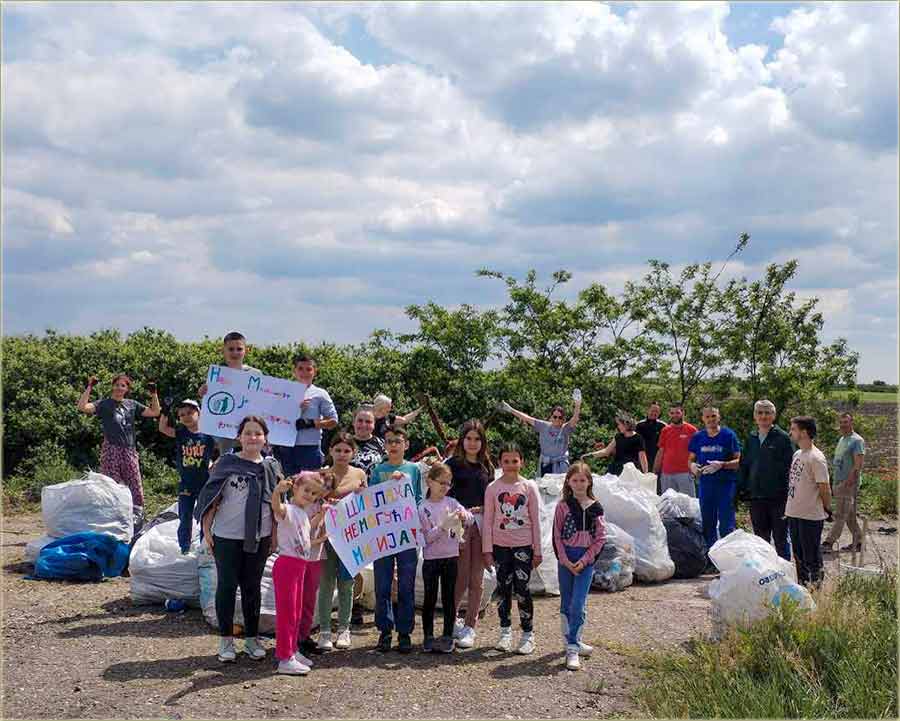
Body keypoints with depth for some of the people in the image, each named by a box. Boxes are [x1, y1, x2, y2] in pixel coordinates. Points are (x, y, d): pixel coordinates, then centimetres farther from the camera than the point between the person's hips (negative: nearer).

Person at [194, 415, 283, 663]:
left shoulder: (272, 466, 3)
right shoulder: (227, 463, -4)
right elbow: (211, 496, -2)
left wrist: (275, 534, 6)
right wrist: (206, 529, -6)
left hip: (260, 537, 2)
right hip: (227, 536, -2)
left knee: (252, 587, 11)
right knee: (227, 586, 3)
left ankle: (252, 639, 21)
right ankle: (226, 640, 14)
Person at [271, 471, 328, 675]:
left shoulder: (305, 514, 17)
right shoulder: (288, 510, -9)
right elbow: (276, 507, -35)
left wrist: (319, 539, 13)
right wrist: (277, 491, -54)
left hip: (302, 565, 9)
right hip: (287, 564, -9)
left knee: (297, 612, 17)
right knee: (286, 611, -6)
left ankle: (292, 651, 28)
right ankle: (285, 659, -3)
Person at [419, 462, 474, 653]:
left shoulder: (451, 502, 4)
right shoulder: (423, 508, -4)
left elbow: (471, 520, -4)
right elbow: (426, 537, -9)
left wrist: (463, 516, -25)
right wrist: (443, 526, -22)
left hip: (451, 557, 2)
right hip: (431, 558, -2)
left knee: (449, 598, 6)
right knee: (430, 598, 5)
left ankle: (448, 636, 13)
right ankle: (428, 637, 14)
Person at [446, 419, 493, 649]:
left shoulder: (487, 466, 15)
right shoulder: (453, 463, 3)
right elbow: (444, 494, -2)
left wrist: (482, 509, -1)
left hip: (481, 524, 4)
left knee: (477, 579, 3)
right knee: (460, 578, -5)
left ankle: (469, 627, 11)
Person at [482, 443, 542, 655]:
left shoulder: (529, 487, -1)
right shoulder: (493, 488, 0)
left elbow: (535, 520, 1)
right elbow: (488, 521, 2)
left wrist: (537, 550, 0)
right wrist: (487, 550, -1)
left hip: (523, 545, -1)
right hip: (500, 546, 1)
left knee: (522, 588, -3)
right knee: (503, 588, 8)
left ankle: (528, 633, 9)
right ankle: (505, 631, 20)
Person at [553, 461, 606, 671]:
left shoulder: (595, 508, 1)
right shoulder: (563, 506, 0)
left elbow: (600, 538, 1)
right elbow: (556, 536, 0)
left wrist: (584, 560, -8)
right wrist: (565, 560, -9)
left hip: (586, 559, -1)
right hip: (565, 559, 1)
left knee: (578, 605, -9)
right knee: (566, 604, 9)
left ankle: (573, 648, -8)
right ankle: (571, 642, 23)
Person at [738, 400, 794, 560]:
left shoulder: (782, 437, -5)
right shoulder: (751, 438, 11)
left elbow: (790, 467, -8)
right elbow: (743, 465, 18)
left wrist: (787, 492, -13)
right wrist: (743, 487, 9)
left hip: (778, 497, -5)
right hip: (756, 497, 5)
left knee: (780, 538, 3)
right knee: (761, 539, 13)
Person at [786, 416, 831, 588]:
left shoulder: (816, 458, -17)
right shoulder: (797, 454, 10)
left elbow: (825, 488, -13)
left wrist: (827, 510, -4)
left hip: (811, 516, -9)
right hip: (793, 513, 9)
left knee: (812, 556, 1)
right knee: (798, 555, 17)